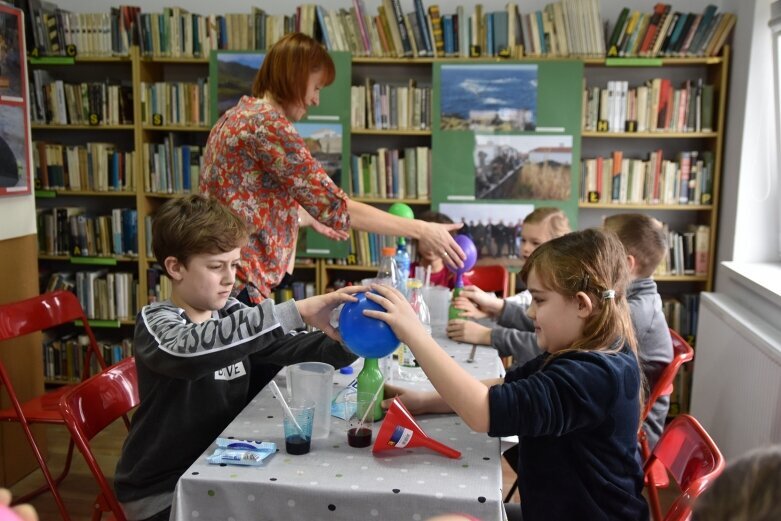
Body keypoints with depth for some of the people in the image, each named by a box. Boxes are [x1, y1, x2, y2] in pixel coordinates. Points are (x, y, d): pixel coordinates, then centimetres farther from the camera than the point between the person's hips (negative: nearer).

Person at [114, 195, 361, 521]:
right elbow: (189, 349, -40)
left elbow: (289, 348, 3)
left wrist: (344, 338, -18)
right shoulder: (156, 322, -17)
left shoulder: (230, 313, 1)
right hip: (163, 491, -6)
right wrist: (297, 312, -46)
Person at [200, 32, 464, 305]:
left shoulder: (240, 115, 12)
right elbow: (334, 207, -23)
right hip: (236, 281, -10)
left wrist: (309, 217, 29)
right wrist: (420, 230, -18)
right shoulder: (269, 124, -19)